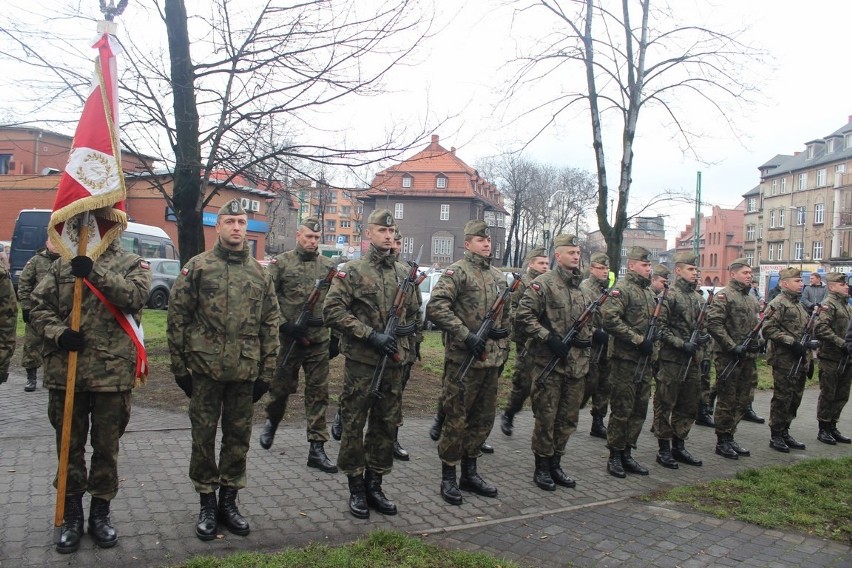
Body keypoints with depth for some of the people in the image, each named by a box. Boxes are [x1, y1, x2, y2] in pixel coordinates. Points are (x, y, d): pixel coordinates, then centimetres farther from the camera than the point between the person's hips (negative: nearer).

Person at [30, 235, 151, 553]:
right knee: (69, 445, 12)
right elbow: (37, 306, 6)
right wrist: (58, 333, -12)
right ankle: (72, 514, 26)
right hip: (65, 371, 2)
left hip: (113, 372, -2)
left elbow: (135, 295, -16)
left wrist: (95, 273, -25)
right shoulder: (62, 265, 11)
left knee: (107, 447, 10)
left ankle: (100, 512, 25)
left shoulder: (133, 264, 3)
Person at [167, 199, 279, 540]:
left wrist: (266, 372, 4)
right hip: (205, 368, -2)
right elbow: (177, 318, -1)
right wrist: (180, 366, -4)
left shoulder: (260, 273, 8)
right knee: (204, 436, 7)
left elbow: (270, 324, 8)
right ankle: (207, 504, 22)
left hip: (245, 371, 3)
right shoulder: (197, 266, -1)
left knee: (239, 436, 11)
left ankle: (228, 501, 26)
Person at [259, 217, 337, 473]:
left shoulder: (328, 266, 7)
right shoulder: (281, 263, -1)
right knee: (281, 387, 11)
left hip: (319, 341, 2)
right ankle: (271, 422, 42)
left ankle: (316, 449, 8)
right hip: (288, 339, -2)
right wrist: (284, 325, -14)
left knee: (318, 394, 2)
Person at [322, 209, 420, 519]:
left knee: (386, 425, 11)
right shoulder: (353, 270, -4)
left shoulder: (404, 273, 11)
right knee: (354, 424, 4)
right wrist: (371, 335, -18)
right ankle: (356, 488, 18)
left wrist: (407, 328, -4)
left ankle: (374, 484, 26)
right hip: (360, 361, -5)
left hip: (393, 362, 5)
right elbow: (333, 310, -12)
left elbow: (415, 313, 19)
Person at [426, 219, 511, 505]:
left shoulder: (499, 276, 15)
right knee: (456, 420, 0)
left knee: (483, 419, 14)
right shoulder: (457, 272, -8)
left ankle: (470, 473, 27)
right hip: (462, 360, -7)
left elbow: (507, 314, 24)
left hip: (491, 360, 8)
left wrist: (503, 351, 17)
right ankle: (448, 478, 12)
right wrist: (467, 336, -22)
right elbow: (435, 307, -20)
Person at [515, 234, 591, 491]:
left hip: (578, 364, 7)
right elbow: (523, 318, -13)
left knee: (568, 420, 13)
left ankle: (555, 464, 27)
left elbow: (592, 319, 26)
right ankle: (542, 468, 16)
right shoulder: (543, 283, -8)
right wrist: (549, 338, -19)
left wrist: (588, 335, 7)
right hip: (548, 364, -6)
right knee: (546, 419, 2)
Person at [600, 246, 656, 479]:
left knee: (639, 409, 12)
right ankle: (614, 457, 9)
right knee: (622, 410, -2)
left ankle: (626, 453, 22)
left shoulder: (648, 291, 16)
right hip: (625, 359, -8)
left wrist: (651, 342, 9)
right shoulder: (622, 289, -11)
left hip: (643, 360, 8)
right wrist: (639, 340, -20)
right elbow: (610, 319, -23)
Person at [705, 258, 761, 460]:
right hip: (728, 357, -8)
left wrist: (758, 343, 9)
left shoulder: (752, 299, 18)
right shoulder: (724, 296, -9)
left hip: (748, 358, 8)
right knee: (726, 400, -1)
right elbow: (714, 324, -19)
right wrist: (733, 346, -21)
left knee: (742, 400, 13)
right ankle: (722, 441, 9)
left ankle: (730, 437, 24)